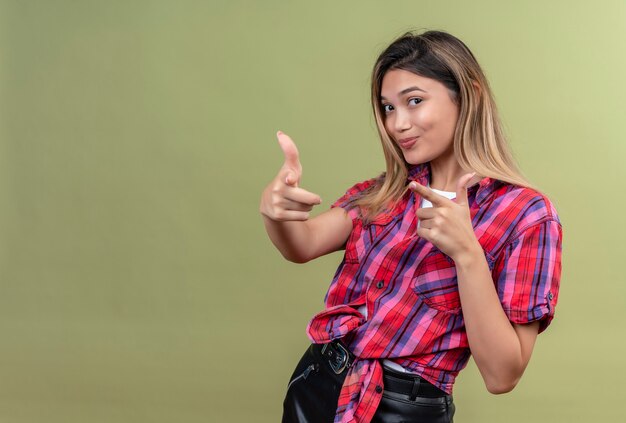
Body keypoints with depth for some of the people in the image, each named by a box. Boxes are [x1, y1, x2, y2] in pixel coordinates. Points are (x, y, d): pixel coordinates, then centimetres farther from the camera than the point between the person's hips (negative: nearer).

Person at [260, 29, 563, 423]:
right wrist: (274, 208, -33)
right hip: (315, 386, 5)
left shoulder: (526, 214, -11)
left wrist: (467, 253, -26)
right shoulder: (384, 192, 5)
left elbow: (502, 375, -16)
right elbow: (303, 245, -12)